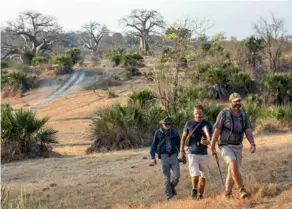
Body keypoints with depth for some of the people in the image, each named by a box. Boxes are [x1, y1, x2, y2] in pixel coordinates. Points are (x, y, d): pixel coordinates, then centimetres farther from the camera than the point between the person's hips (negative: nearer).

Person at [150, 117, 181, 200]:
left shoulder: (174, 131, 3)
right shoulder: (158, 133, -2)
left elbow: (179, 143, 11)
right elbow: (154, 145, 3)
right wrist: (153, 157, -4)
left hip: (174, 156, 2)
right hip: (164, 156, -2)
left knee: (177, 175, -8)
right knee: (167, 177, -1)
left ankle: (172, 186, 22)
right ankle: (169, 195, 12)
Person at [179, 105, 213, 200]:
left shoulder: (207, 124, 0)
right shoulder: (189, 123, -1)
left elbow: (210, 140, 4)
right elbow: (184, 137, 9)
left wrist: (206, 142, -19)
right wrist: (181, 151, 5)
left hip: (204, 154, 2)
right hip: (192, 153, -2)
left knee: (203, 176, 10)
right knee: (195, 175, -16)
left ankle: (201, 194, 27)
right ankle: (194, 189, 11)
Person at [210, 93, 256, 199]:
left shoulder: (243, 114, 3)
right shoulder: (224, 113, -12)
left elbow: (248, 131, -4)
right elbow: (216, 131, -10)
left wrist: (253, 144, -20)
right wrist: (212, 147, -10)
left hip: (237, 147, 5)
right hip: (225, 147, -5)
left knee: (232, 172, 6)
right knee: (234, 165, -28)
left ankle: (228, 195, 20)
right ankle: (242, 190, -18)